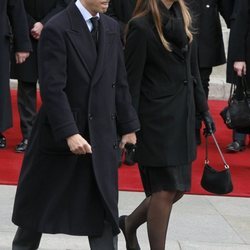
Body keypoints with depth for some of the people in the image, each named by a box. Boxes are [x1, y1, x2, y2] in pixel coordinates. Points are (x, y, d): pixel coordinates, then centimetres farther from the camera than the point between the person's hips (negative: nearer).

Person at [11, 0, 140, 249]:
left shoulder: (111, 28, 8)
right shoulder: (56, 29, -12)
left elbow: (119, 83, 12)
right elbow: (52, 89, -18)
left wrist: (128, 126, 9)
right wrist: (69, 133, -24)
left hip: (102, 135, 5)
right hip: (58, 134, -5)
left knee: (105, 212, 1)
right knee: (39, 206, 12)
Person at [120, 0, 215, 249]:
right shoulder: (141, 26, -13)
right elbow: (132, 80, -13)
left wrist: (203, 109, 14)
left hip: (183, 116, 8)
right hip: (157, 118, -8)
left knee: (178, 188, 12)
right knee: (165, 191, -3)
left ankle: (130, 223, 33)